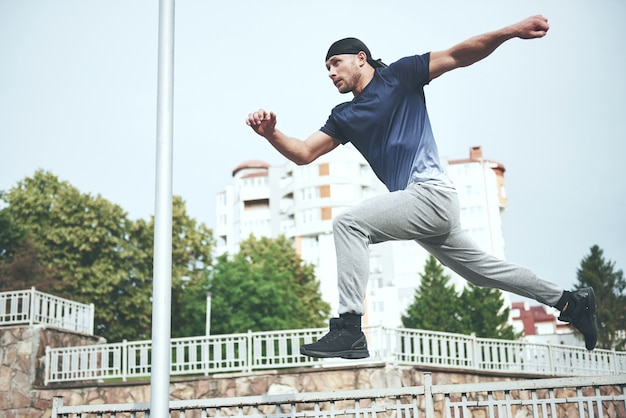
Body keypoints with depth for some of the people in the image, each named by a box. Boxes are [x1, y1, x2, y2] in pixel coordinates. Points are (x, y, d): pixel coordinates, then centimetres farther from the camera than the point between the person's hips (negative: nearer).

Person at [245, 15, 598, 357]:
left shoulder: (398, 75, 3)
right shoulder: (345, 117, 18)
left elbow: (457, 56, -3)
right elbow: (304, 154, 9)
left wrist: (512, 31, -15)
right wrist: (271, 134, -9)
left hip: (432, 193, -8)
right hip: (424, 204, 8)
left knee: (349, 223, -21)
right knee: (481, 269, 17)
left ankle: (349, 330, -26)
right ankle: (571, 302, 34)